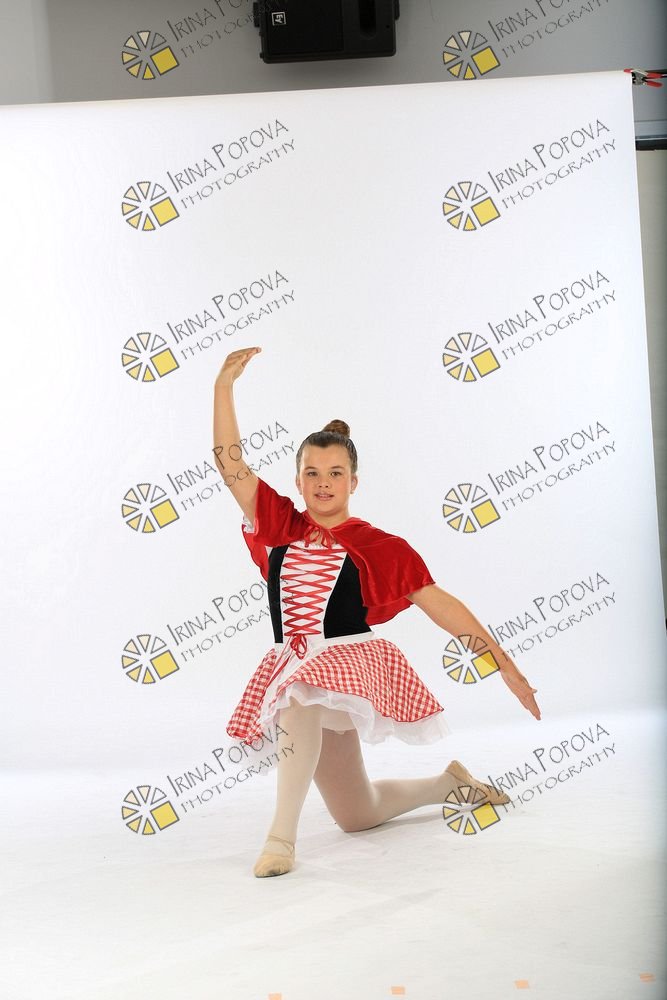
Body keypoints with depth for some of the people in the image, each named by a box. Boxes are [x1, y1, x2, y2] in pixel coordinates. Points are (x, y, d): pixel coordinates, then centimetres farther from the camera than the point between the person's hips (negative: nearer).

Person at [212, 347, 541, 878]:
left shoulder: (378, 546, -5)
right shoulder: (281, 526, 3)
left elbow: (440, 603, -5)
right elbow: (231, 464, -4)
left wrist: (504, 664, -7)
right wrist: (224, 385, -13)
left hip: (351, 661, -4)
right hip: (297, 670, 5)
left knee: (300, 693, -41)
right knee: (357, 817, 15)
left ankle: (281, 836, -37)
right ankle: (450, 783, 41)